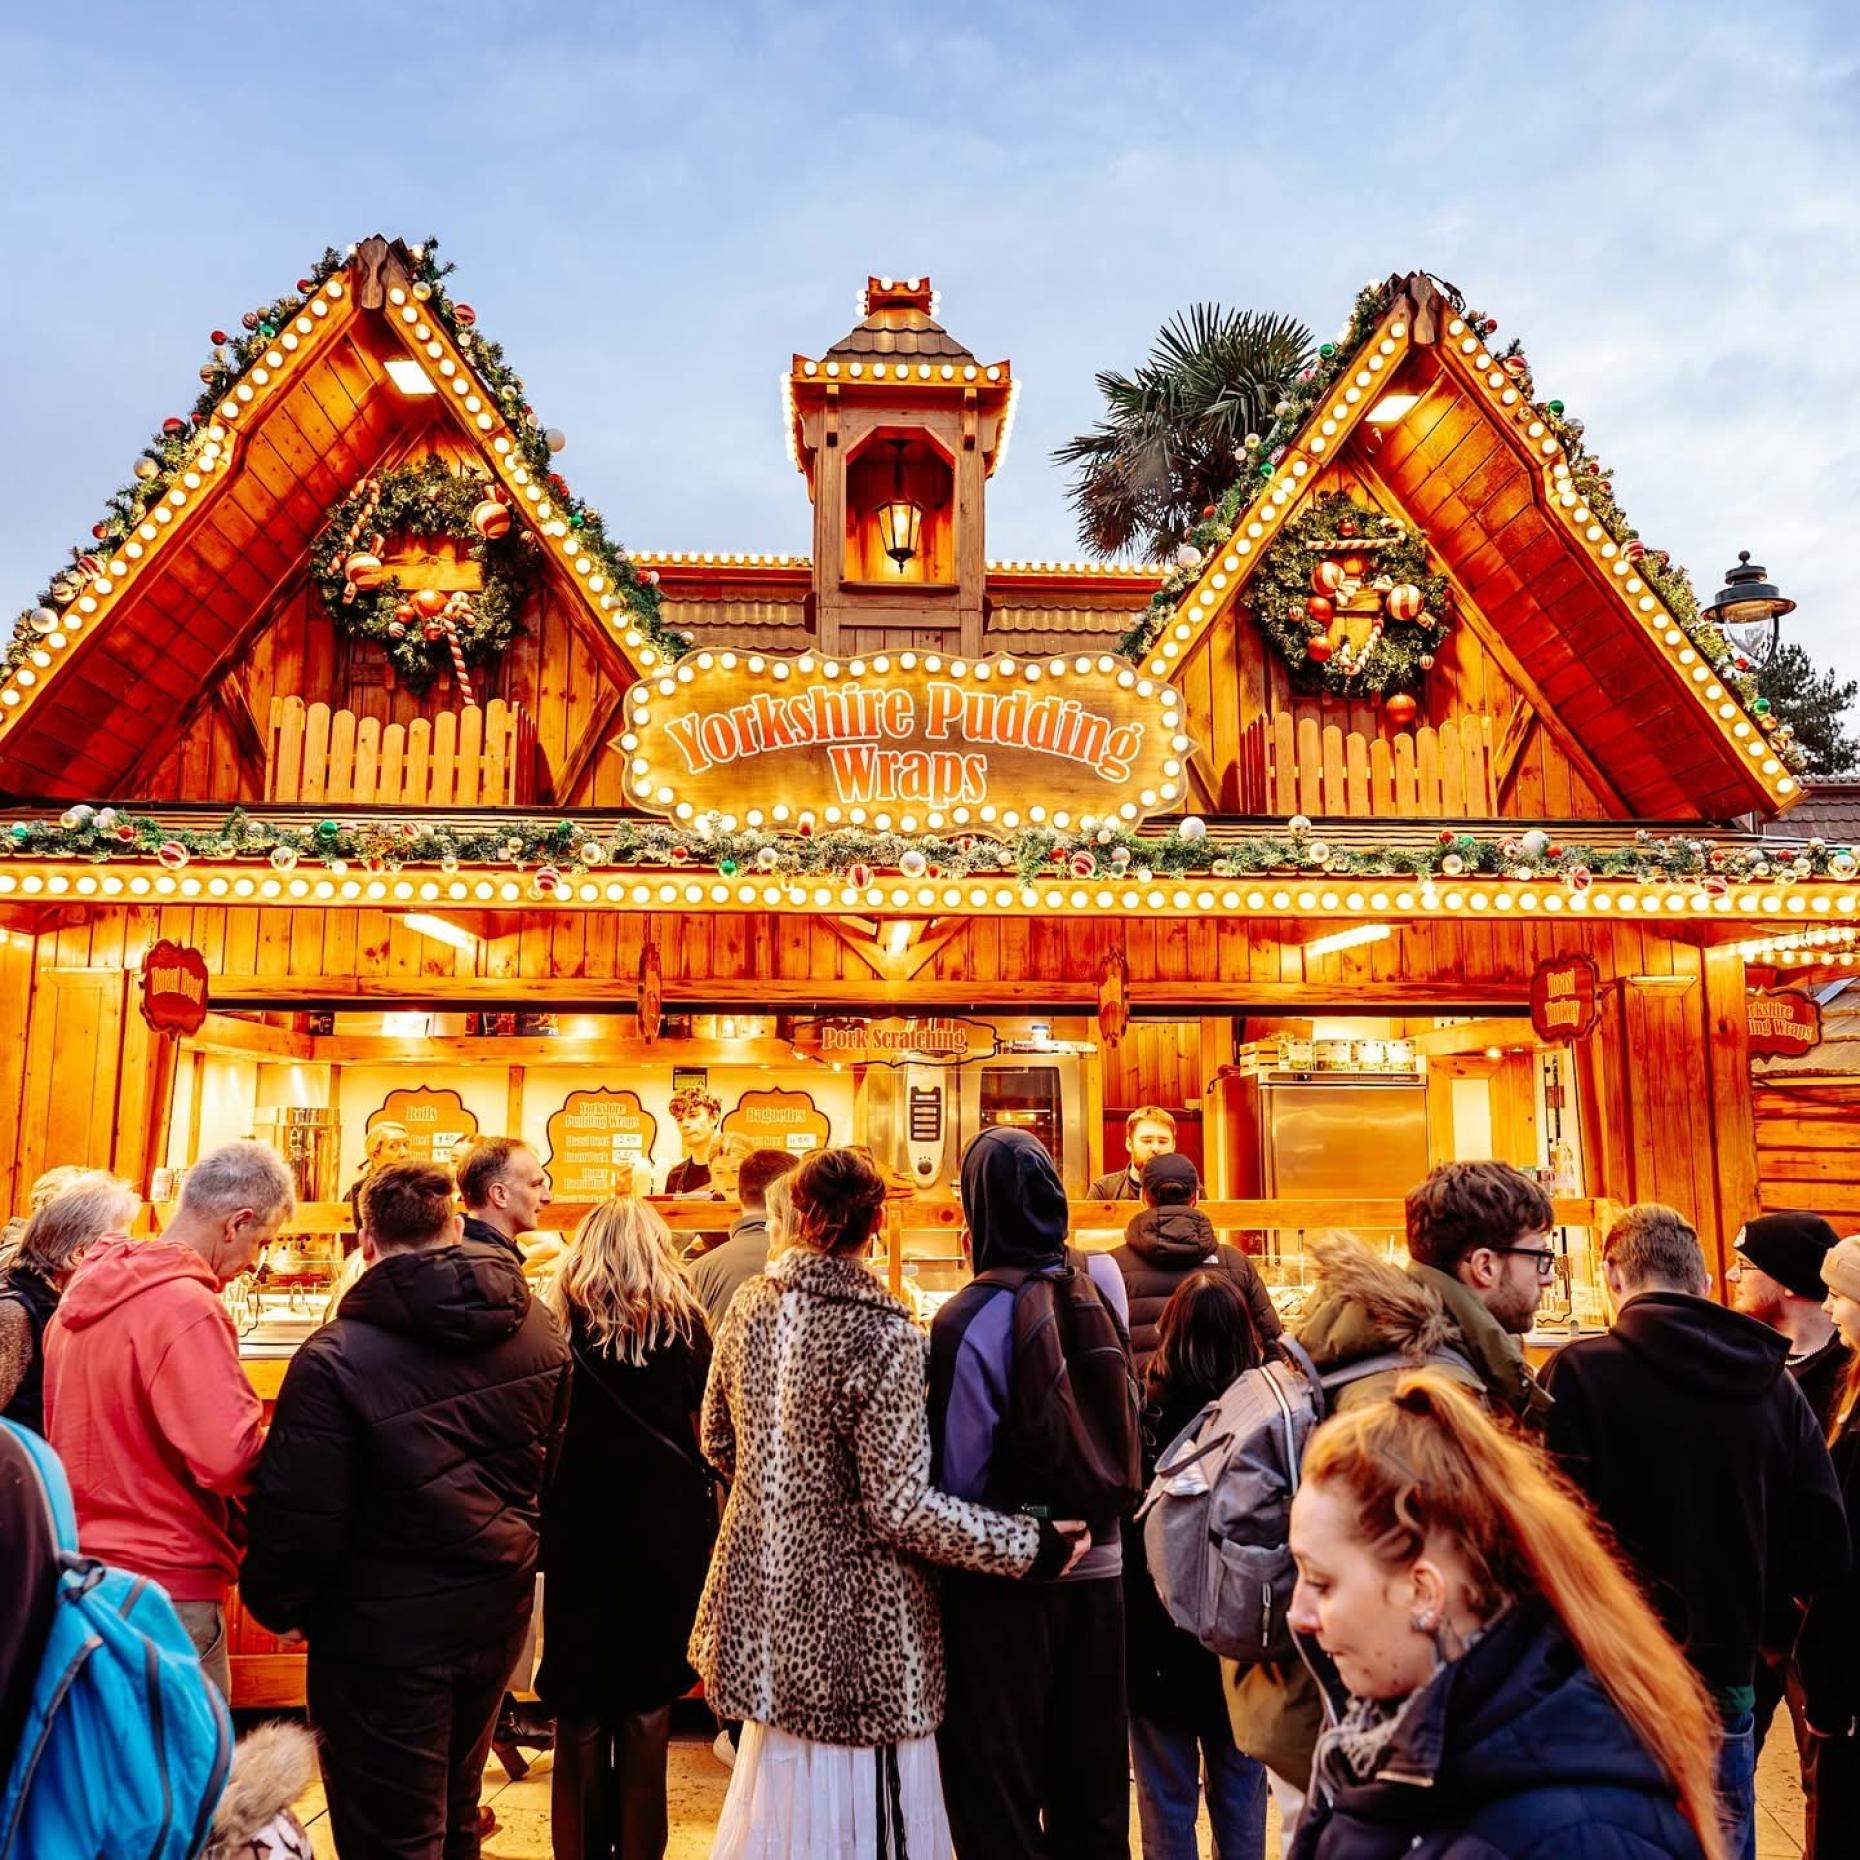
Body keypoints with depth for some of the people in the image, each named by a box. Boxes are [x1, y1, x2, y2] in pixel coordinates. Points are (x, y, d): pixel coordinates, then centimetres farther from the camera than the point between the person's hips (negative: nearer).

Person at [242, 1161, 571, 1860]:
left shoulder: (336, 1357, -22)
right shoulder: (540, 1334, -5)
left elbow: (299, 1513, -18)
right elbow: (550, 1471, 4)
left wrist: (278, 1604, 2)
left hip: (386, 1627, -5)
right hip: (497, 1614, 5)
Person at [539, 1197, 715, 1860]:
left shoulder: (555, 1316, -5)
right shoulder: (681, 1320, -4)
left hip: (577, 1532, 0)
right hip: (665, 1532, 0)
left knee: (580, 1711, 15)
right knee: (647, 1707, 13)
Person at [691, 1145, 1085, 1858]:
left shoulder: (750, 1305, -4)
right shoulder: (882, 1335, -22)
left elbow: (718, 1443, 8)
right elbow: (900, 1510, -21)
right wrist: (1029, 1544, -14)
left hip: (764, 1590, 6)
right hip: (854, 1613, -6)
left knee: (779, 1778, 25)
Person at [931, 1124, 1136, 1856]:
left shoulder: (969, 1320, -21)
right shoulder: (1097, 1287, -8)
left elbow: (960, 1475, -18)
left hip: (1005, 1584, -4)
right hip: (1097, 1570, 5)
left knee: (998, 1785, 14)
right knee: (1091, 1775, 21)